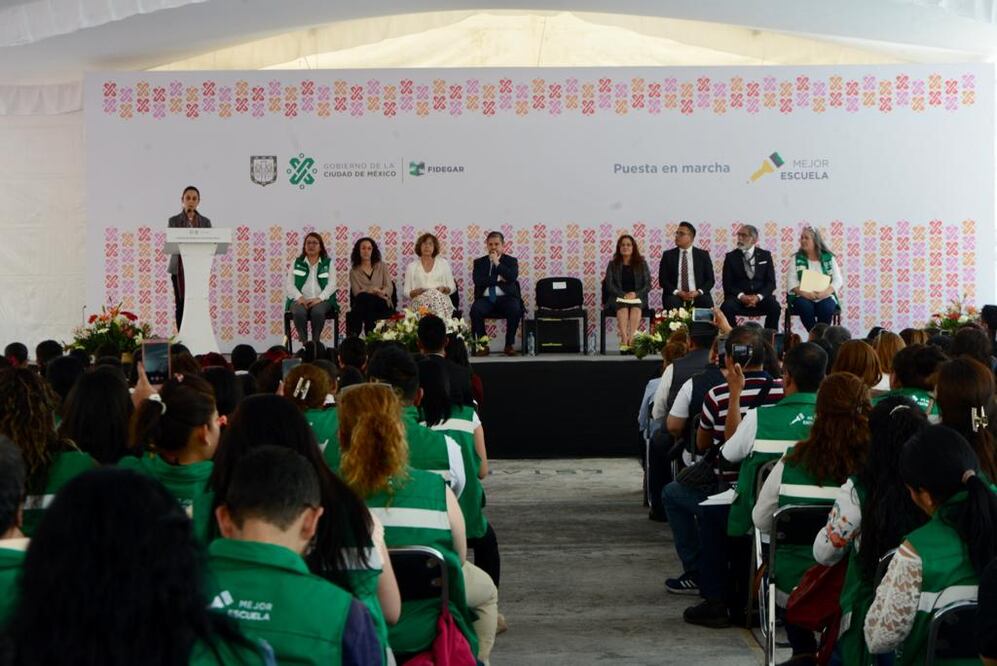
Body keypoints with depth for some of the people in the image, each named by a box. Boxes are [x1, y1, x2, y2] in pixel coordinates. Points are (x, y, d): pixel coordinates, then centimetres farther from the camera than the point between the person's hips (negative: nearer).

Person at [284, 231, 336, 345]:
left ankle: (316, 341, -23)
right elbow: (289, 284, 8)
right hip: (301, 300, 1)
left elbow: (332, 284, 3)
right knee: (299, 312, -35)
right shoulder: (297, 263, 18)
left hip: (321, 300, -1)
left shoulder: (328, 263, 16)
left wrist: (319, 298, -14)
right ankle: (304, 342, -24)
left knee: (317, 312, -37)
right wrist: (299, 297, -12)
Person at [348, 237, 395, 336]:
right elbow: (357, 293, -2)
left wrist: (381, 292, -18)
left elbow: (389, 288, 6)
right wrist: (373, 290, -19)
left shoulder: (381, 266, 17)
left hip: (382, 305, 0)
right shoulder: (354, 271, 13)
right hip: (363, 305, 0)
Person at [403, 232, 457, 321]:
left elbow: (452, 287, 16)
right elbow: (407, 292, 13)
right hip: (420, 304, 0)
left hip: (441, 302, 1)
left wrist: (444, 289, -6)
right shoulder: (411, 267, 14)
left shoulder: (444, 263, 14)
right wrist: (416, 292, -8)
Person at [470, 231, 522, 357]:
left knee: (515, 309, -34)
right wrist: (498, 279, -9)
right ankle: (483, 345, -19)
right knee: (475, 309, -32)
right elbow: (478, 281, -3)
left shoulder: (511, 261, 13)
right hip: (486, 299, 1)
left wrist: (497, 263, -8)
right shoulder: (479, 262, 15)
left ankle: (510, 344, -17)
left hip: (505, 298, -1)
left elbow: (512, 277, -8)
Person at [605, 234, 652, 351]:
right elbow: (609, 285, 2)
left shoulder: (642, 263, 12)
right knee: (623, 307, -35)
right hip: (618, 298, 0)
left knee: (636, 307, -35)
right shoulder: (613, 264, 12)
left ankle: (632, 339, -47)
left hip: (638, 297, 0)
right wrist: (624, 295, -14)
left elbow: (648, 284, 5)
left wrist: (635, 294, -14)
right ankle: (624, 339, -49)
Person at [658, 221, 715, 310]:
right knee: (672, 302, -34)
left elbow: (710, 279, 8)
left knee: (706, 302, -31)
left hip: (698, 296, 0)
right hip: (675, 296, 0)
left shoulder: (703, 255, 11)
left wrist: (698, 292, -11)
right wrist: (677, 292, -12)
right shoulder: (668, 255, 11)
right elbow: (662, 279, 5)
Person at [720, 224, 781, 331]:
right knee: (726, 307, -32)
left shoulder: (765, 255, 10)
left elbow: (771, 282, 4)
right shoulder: (731, 257, 8)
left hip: (760, 297, 1)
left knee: (775, 307, -29)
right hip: (738, 297, 0)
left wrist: (758, 297, -14)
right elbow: (727, 284, 1)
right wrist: (741, 296, -17)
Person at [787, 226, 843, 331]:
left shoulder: (829, 258, 8)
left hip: (825, 296, 0)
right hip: (803, 296, 0)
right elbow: (791, 281, 0)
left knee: (826, 307, -33)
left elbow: (837, 280, 2)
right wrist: (803, 293, -18)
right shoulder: (797, 258, 9)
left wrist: (826, 292, -17)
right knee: (805, 306, -33)